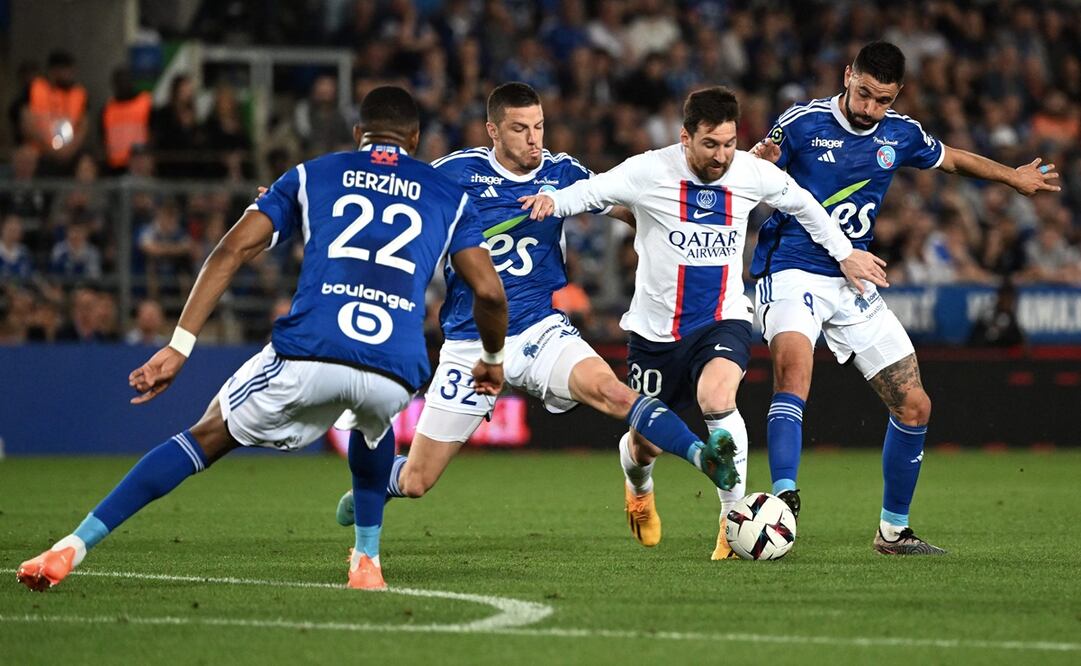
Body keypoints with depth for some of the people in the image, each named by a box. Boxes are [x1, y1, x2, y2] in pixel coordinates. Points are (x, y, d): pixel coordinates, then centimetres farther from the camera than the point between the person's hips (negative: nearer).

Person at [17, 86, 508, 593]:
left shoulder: (312, 176, 22)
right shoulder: (448, 197, 24)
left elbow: (231, 251, 11)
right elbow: (489, 291, 15)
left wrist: (179, 347, 8)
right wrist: (492, 358, 35)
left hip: (308, 357, -1)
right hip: (395, 371, 1)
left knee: (209, 437, 16)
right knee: (374, 424, 40)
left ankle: (74, 547, 6)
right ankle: (367, 559, 35)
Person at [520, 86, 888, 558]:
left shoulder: (752, 173, -5)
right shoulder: (650, 172, -14)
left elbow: (802, 204, 13)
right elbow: (592, 191, -18)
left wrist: (844, 254, 18)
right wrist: (552, 201, -39)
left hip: (723, 320, 0)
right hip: (655, 329, 0)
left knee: (716, 398, -33)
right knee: (646, 444, 10)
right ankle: (639, 488, 50)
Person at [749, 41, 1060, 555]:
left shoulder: (900, 135, 5)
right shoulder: (801, 123, -9)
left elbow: (952, 159, 26)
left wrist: (1014, 177, 23)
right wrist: (759, 163, -26)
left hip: (853, 285, 6)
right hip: (792, 274, -6)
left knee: (914, 406, 4)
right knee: (793, 365, -35)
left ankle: (893, 530, 20)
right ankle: (784, 500, -44)